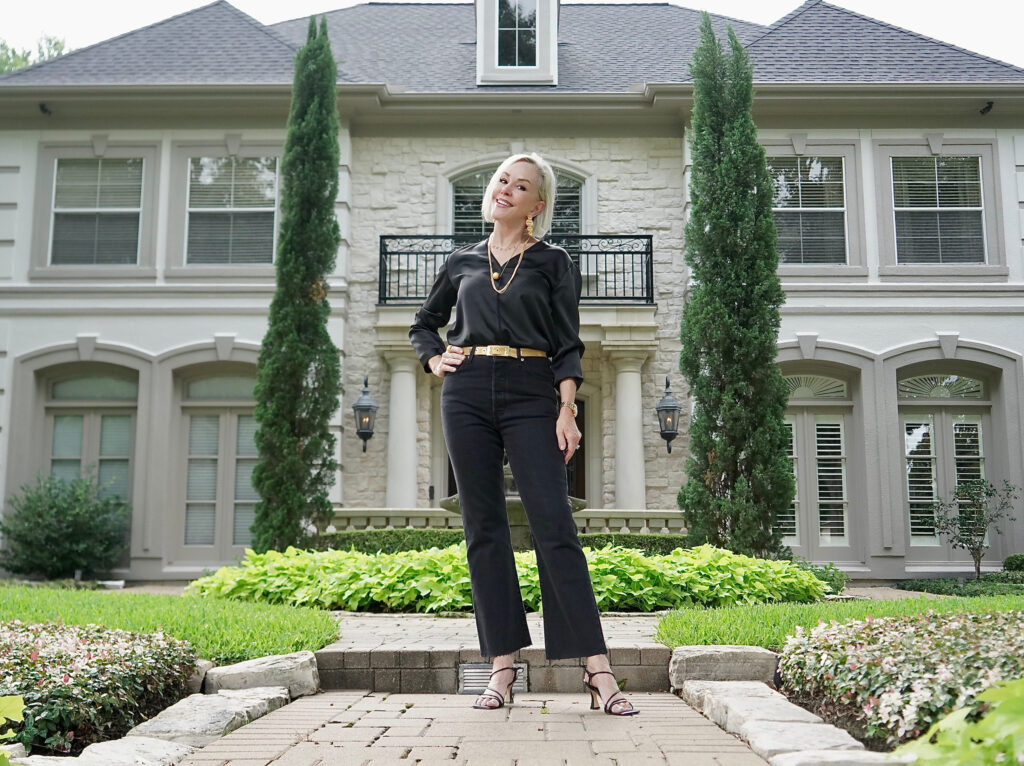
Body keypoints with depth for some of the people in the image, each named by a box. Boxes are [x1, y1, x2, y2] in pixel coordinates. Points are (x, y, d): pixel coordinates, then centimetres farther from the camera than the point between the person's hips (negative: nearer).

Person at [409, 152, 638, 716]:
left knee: (554, 526, -10)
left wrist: (567, 410, -8)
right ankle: (502, 665, 8)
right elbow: (423, 325, 30)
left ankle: (597, 668, -8)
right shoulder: (462, 263, 17)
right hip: (468, 395, 3)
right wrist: (435, 360, 10)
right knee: (483, 528, 2)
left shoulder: (553, 264, 9)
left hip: (531, 396, -3)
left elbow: (567, 345, 3)